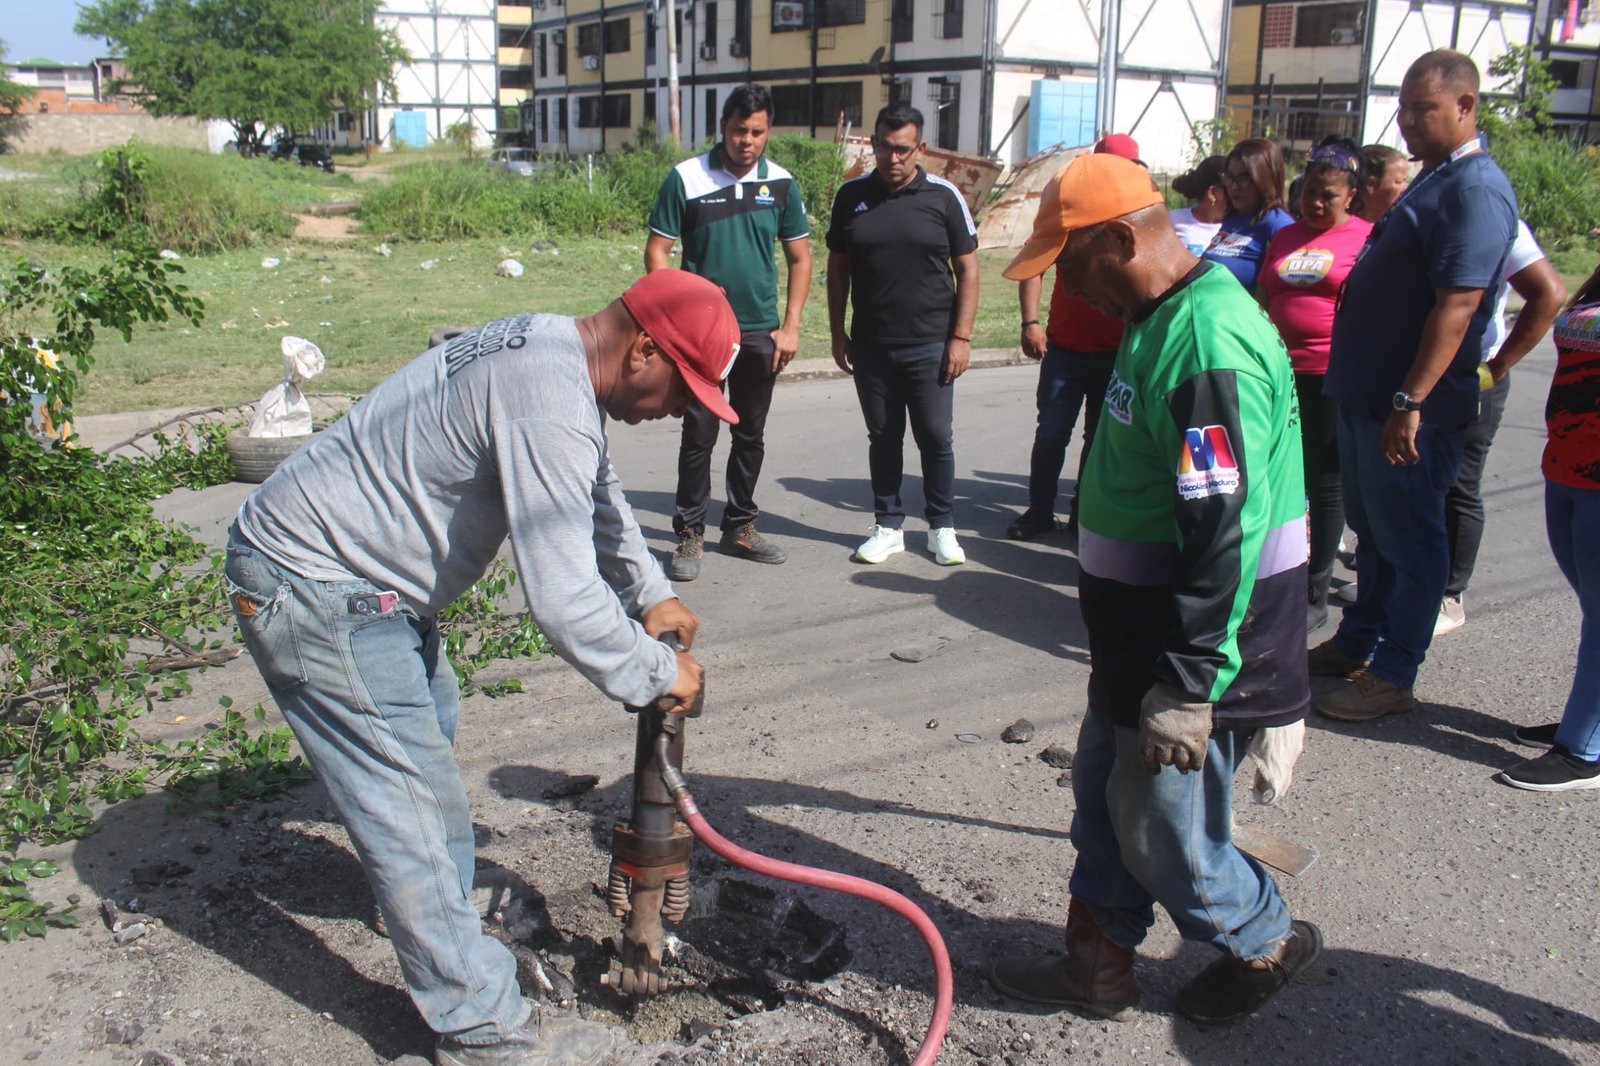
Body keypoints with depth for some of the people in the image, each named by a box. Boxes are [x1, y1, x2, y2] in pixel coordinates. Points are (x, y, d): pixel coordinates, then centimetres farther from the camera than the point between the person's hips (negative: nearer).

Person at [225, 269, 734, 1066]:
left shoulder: (551, 346, 3)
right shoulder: (549, 408, -30)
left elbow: (598, 498, 19)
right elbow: (563, 602, -32)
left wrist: (651, 595, 14)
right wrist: (656, 675, -17)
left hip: (361, 569, 11)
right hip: (315, 593, -11)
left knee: (431, 727, 27)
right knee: (409, 800, -6)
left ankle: (443, 905, 50)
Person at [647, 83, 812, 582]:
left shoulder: (781, 183, 4)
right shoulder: (686, 178, -4)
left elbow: (799, 259, 10)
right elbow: (657, 251, -2)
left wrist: (790, 327, 2)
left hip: (761, 332, 3)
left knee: (751, 436, 11)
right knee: (699, 435, -3)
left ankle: (740, 527, 25)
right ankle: (689, 534, 8)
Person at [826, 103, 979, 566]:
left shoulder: (943, 196, -3)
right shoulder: (852, 195, 3)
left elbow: (967, 270, 0)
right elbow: (838, 267, 10)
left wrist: (961, 337, -6)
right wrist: (838, 332, 5)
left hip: (930, 345, -2)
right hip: (870, 345, 2)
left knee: (936, 438, 4)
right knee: (883, 437, 10)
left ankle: (942, 527, 18)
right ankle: (888, 525, 22)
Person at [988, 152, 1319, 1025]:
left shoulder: (1207, 344, -26)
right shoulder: (1161, 318, 9)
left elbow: (1224, 533, -29)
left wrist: (1189, 686, -26)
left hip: (1193, 649, -10)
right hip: (1138, 634, 10)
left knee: (1161, 828, 5)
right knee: (1103, 792, 18)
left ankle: (1264, 945, 31)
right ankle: (1096, 965, 34)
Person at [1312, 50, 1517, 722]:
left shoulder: (1475, 190, -16)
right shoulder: (1433, 180, 16)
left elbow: (1457, 304, -24)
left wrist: (1411, 402, -28)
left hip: (1411, 410, -10)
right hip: (1366, 395, 10)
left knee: (1408, 541, 1)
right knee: (1371, 530, 19)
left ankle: (1392, 678, 11)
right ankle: (1356, 644, 32)